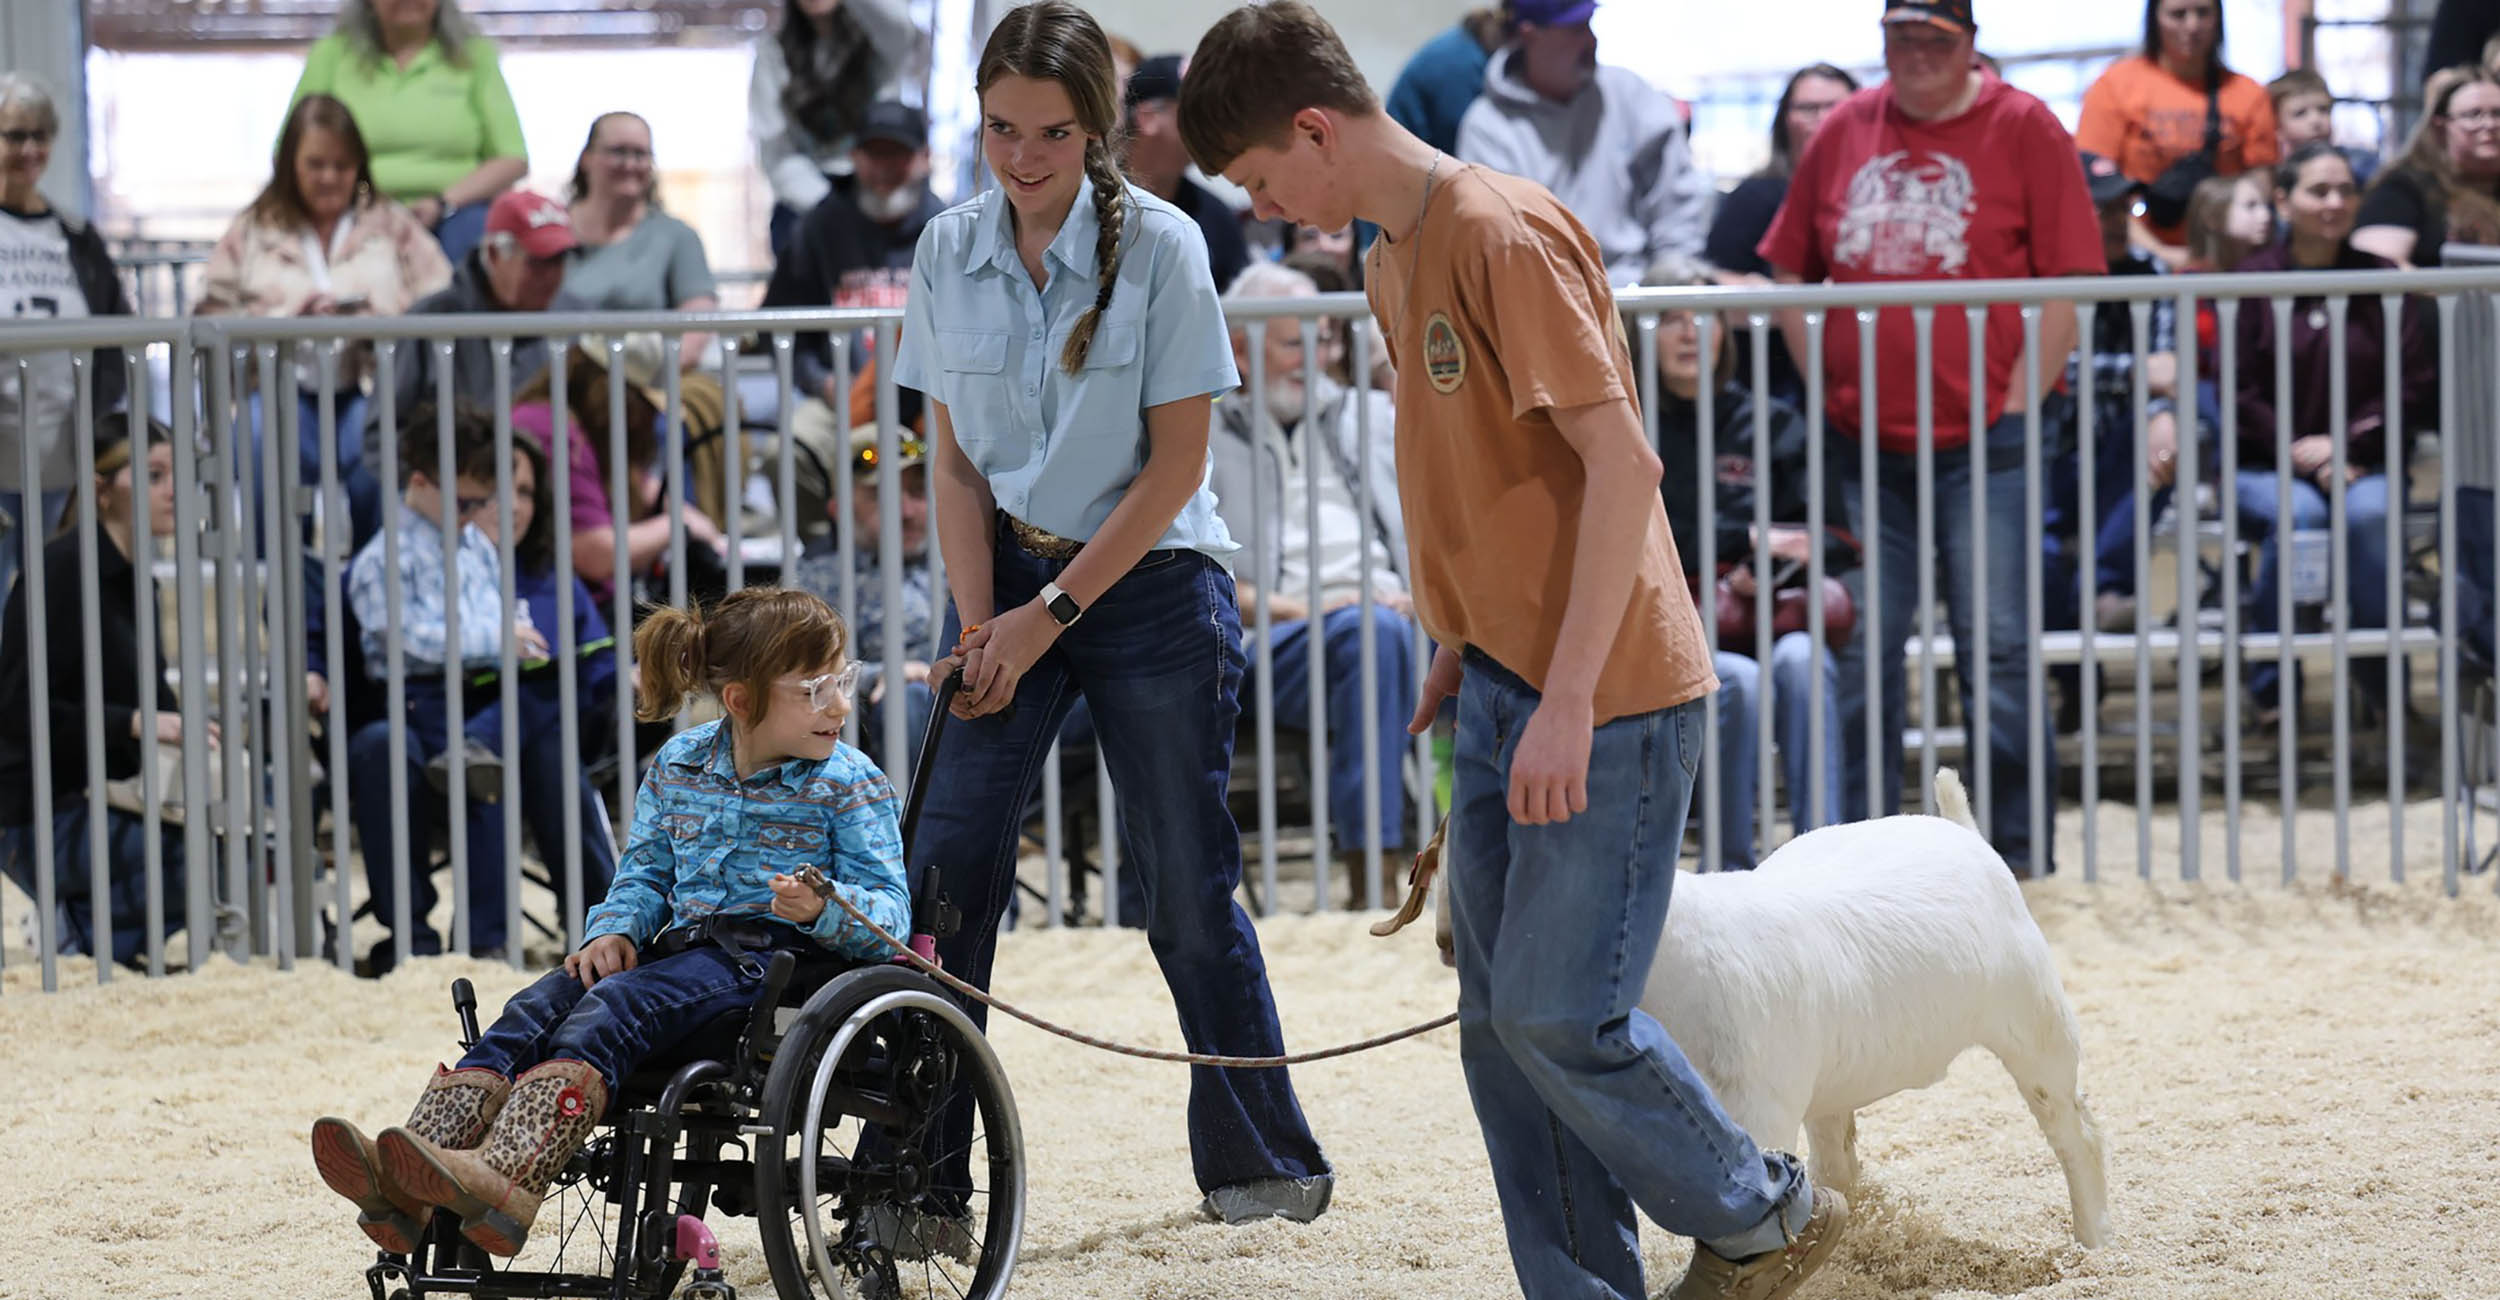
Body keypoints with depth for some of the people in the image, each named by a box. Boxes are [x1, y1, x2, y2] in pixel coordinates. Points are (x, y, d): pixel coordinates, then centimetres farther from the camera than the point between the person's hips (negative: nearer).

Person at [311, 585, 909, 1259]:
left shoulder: (851, 784, 0)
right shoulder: (678, 766, 16)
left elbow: (890, 911, -6)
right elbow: (646, 873, 21)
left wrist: (824, 908, -28)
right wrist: (616, 930, -1)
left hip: (776, 958, -6)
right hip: (679, 946, 6)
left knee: (605, 1012, -31)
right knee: (530, 1012, -20)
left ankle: (506, 1183, -54)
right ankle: (404, 1186, -38)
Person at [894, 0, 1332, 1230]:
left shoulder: (1159, 246, -12)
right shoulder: (949, 252, -1)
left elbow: (1174, 464, -11)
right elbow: (953, 460, 4)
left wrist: (1050, 614, -13)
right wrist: (979, 624, -7)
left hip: (1147, 580, -3)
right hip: (1008, 577, 3)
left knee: (1185, 885, 2)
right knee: (947, 871, -7)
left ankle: (1260, 1159, 18)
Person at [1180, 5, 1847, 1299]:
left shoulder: (1505, 238, -17)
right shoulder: (1392, 261, 13)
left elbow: (1623, 467, -21)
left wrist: (1566, 702, -24)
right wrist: (1459, 647, 16)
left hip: (1605, 697, -9)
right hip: (1507, 683, 9)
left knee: (1558, 1015, -8)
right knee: (1498, 1024, 6)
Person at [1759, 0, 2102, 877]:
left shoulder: (2023, 129, -1)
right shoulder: (1844, 132, 10)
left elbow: (2067, 284, -4)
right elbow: (1790, 272, 15)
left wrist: (2021, 400, -10)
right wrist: (1825, 385, 5)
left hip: (1981, 442, -4)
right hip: (1861, 442, 4)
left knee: (1996, 650, -1)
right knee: (1859, 652, 6)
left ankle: (2019, 856, 6)